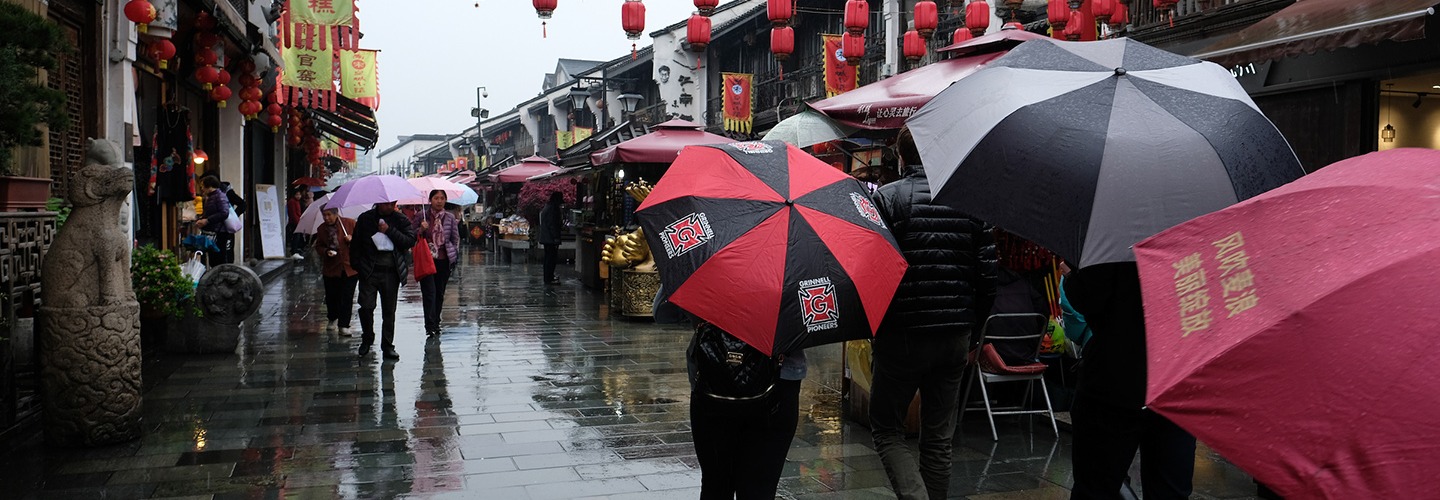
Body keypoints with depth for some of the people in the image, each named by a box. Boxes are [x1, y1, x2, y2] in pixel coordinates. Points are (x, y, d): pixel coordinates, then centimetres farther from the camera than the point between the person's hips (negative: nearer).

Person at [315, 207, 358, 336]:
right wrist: (326, 252, -9)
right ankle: (332, 318, 37)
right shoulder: (321, 229, 5)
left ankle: (344, 325, 3)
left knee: (347, 297, -4)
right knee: (331, 296, 11)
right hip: (331, 268, 3)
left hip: (349, 267, -3)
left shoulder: (350, 223, -3)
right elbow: (318, 246, 11)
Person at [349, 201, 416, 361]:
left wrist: (389, 231, -14)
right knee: (366, 307, -7)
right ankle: (367, 339, 17)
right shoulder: (365, 219, 7)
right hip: (369, 271, 0)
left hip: (391, 272, 0)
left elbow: (410, 241, -7)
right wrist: (356, 264, 2)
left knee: (389, 310, 4)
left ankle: (388, 346, 15)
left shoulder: (401, 220, 6)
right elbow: (355, 243, 10)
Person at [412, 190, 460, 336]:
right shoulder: (421, 215, 0)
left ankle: (435, 323, 21)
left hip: (443, 260, 3)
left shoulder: (450, 217, 6)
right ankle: (430, 325, -11)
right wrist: (420, 230, -15)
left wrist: (454, 256, 6)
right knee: (429, 291, -11)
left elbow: (455, 238, 12)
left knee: (440, 293, 9)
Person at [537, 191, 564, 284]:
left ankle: (548, 278, 22)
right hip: (551, 238, -10)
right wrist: (556, 237, -20)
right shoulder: (553, 208, -15)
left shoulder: (546, 207, 16)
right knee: (552, 258, -7)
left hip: (545, 238, 10)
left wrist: (561, 223, 25)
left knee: (548, 258, 16)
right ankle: (549, 279, -6)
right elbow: (552, 224, -20)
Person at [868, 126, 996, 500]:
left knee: (886, 428, 9)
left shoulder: (886, 198, -8)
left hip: (902, 334, -4)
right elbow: (988, 275, 5)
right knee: (939, 438, 14)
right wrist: (971, 327, 15)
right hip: (955, 338, 4)